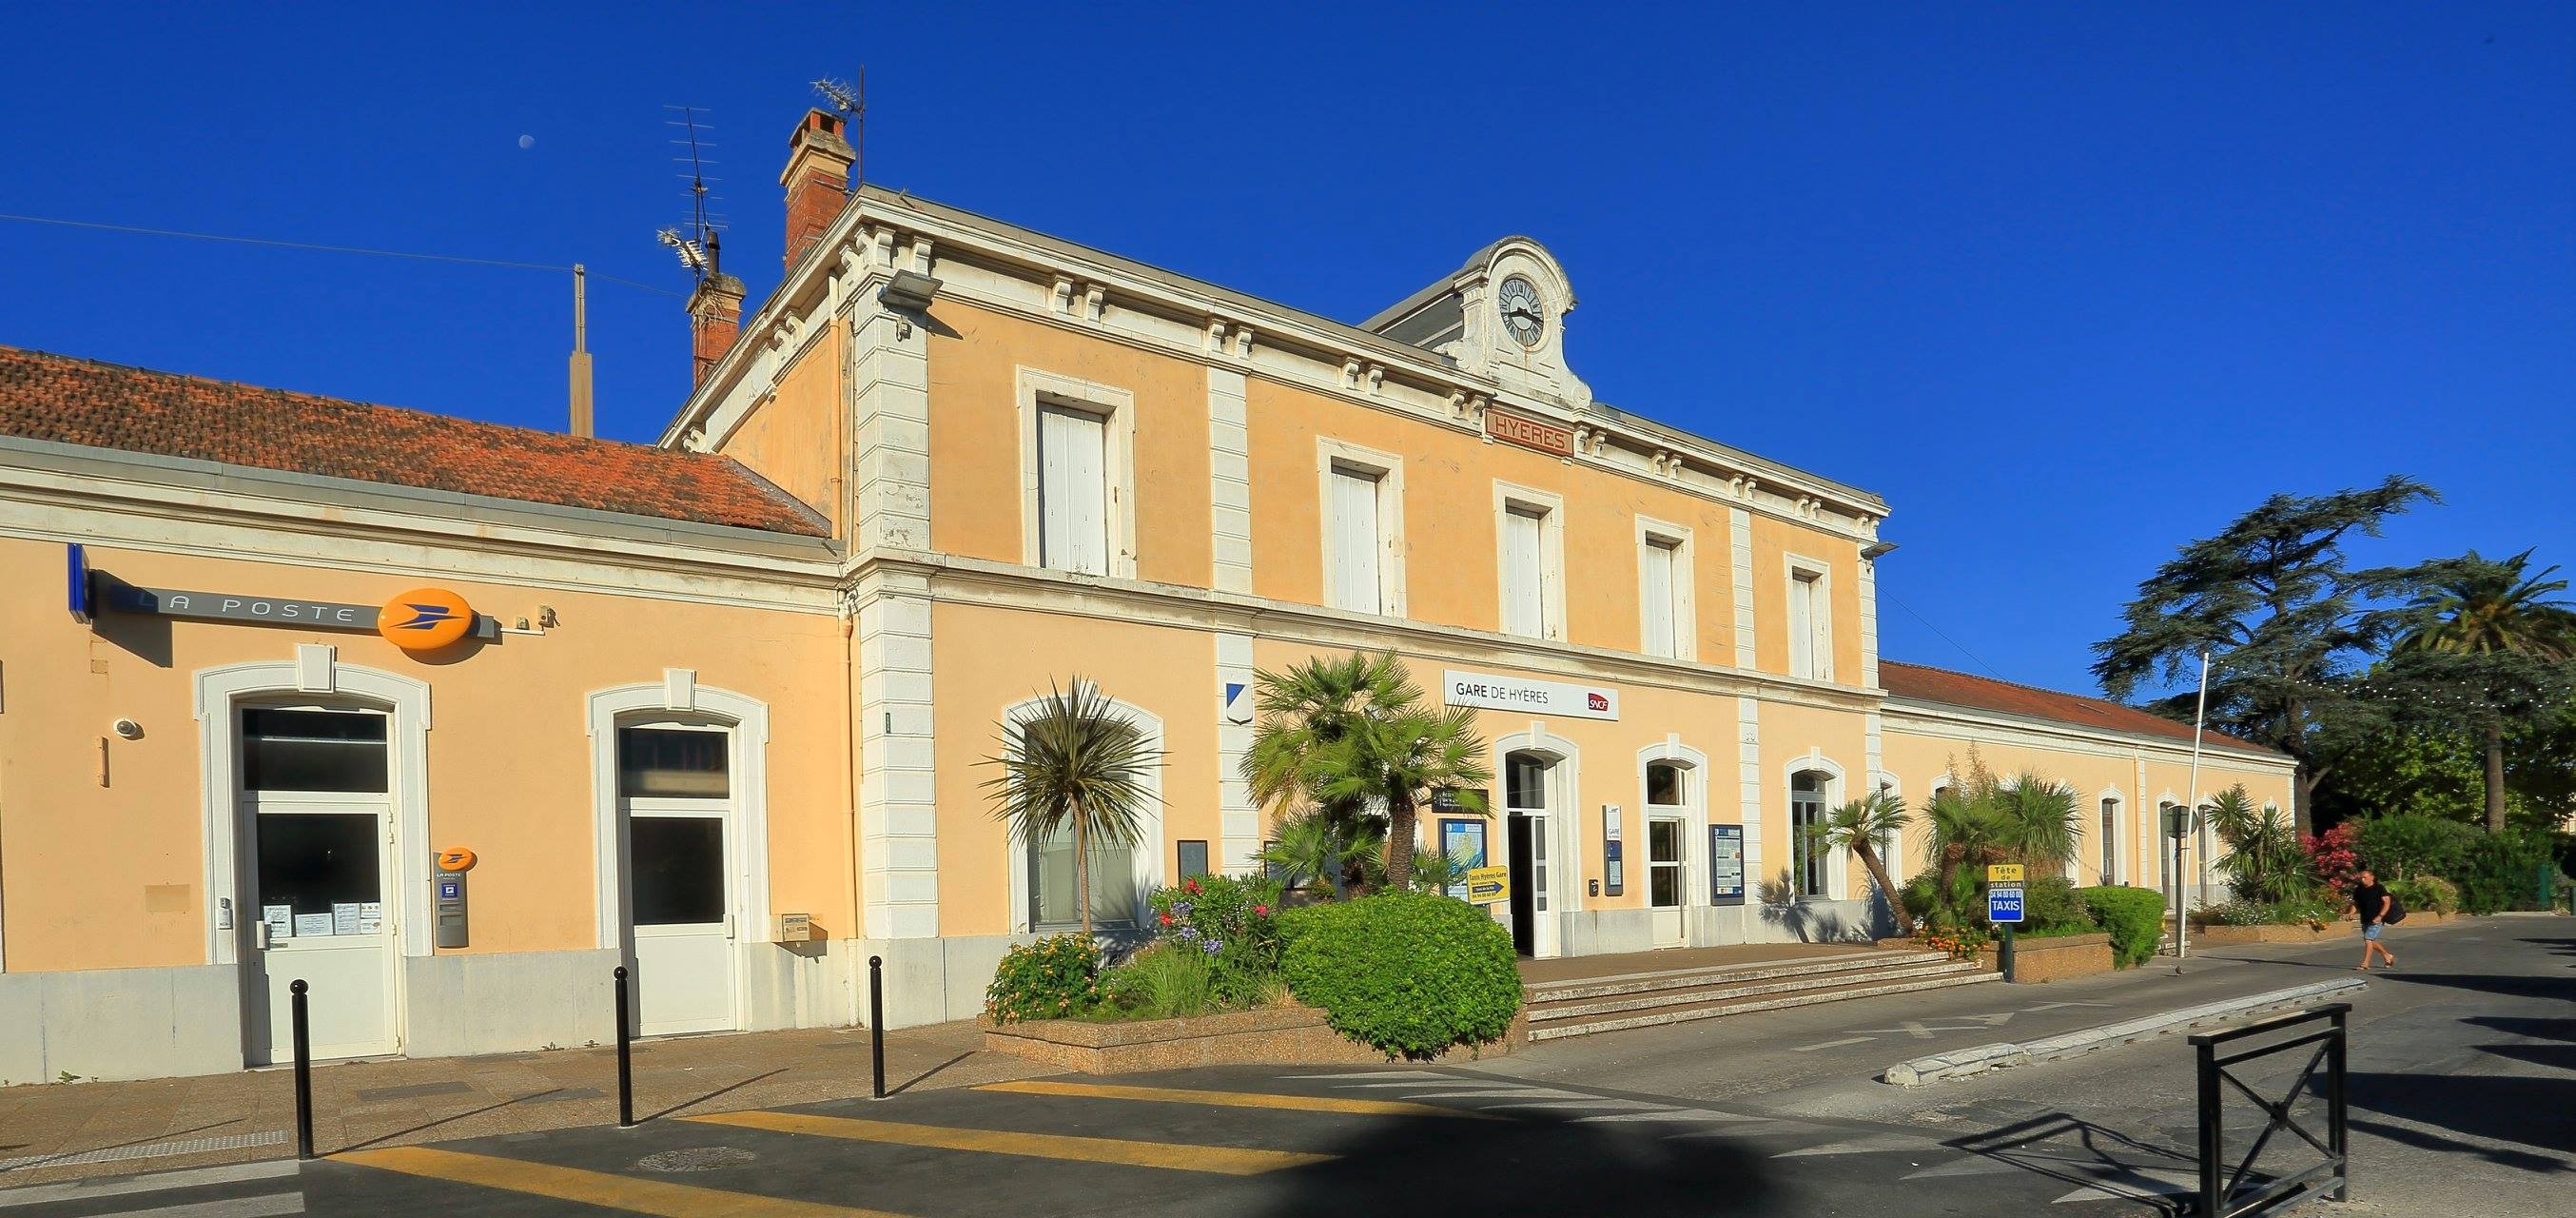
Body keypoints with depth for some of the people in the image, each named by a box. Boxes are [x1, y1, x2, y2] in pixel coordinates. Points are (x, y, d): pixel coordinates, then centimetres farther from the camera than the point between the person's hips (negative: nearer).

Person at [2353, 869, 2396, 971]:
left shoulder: (2379, 889, -7)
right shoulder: (2358, 890, 9)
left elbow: (2387, 903, -9)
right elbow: (2355, 904, 16)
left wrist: (2379, 916, -20)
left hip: (2376, 920, -7)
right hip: (2365, 920, 7)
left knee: (2368, 940, -15)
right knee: (2372, 942, 15)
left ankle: (2365, 964, -13)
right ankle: (2389, 956, 37)